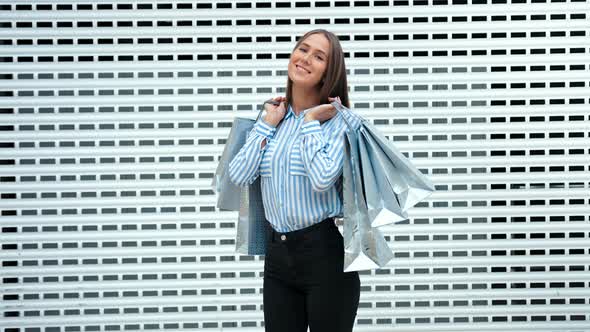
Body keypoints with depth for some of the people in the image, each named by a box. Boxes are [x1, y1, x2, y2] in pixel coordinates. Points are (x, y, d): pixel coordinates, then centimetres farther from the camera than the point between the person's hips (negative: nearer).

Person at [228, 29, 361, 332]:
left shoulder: (337, 120, -7)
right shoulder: (274, 116, 8)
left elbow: (322, 179, -23)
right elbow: (239, 176, -3)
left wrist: (310, 122, -14)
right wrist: (267, 123, -2)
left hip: (325, 251, -5)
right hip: (277, 251, 5)